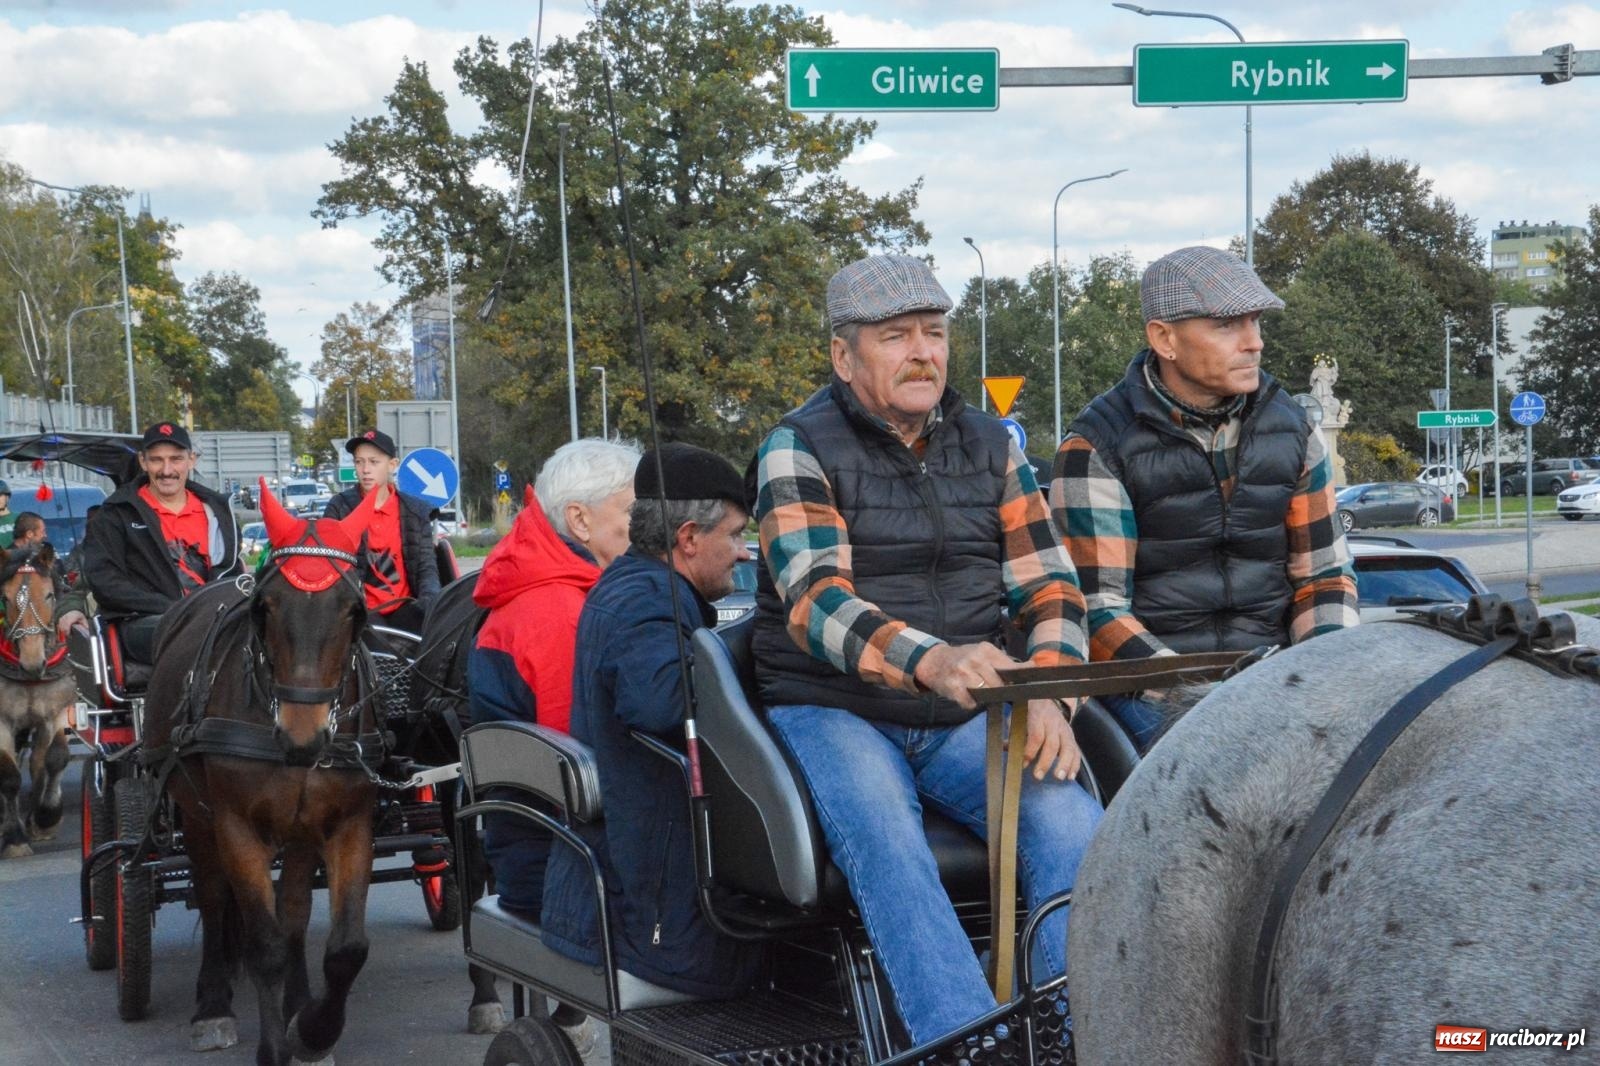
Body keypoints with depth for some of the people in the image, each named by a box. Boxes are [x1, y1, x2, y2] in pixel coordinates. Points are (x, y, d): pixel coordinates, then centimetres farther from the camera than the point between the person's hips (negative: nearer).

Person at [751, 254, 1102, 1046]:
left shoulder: (988, 445, 13)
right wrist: (932, 662, -39)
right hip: (832, 711, -4)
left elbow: (1049, 586, 10)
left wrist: (1049, 695, -13)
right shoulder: (800, 449, -3)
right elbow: (814, 602, -19)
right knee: (883, 842, -35)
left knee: (1073, 821, -25)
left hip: (964, 718, 4)